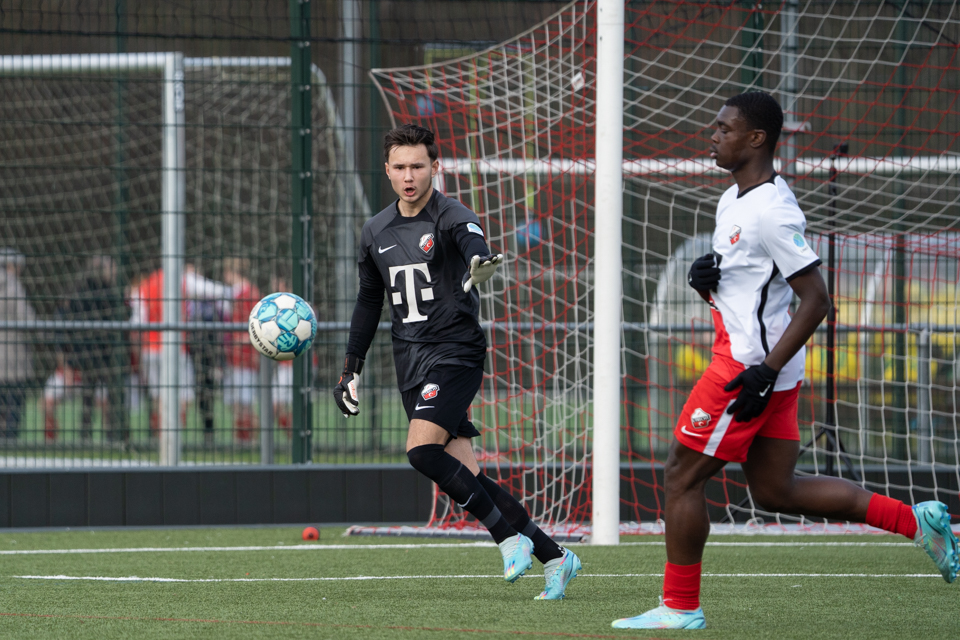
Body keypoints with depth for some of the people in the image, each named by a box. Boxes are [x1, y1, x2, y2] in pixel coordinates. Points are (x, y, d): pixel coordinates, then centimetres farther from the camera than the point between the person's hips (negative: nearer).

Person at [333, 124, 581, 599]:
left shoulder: (453, 218, -8)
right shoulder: (376, 232, 12)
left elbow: (473, 245, -32)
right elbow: (369, 302, 23)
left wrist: (478, 266, -56)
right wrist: (351, 370, 22)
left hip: (455, 351, -6)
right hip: (410, 362, 6)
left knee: (422, 449, -24)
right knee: (465, 473, -2)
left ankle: (509, 537, -10)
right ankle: (553, 556, 7)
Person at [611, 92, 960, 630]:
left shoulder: (772, 212, -18)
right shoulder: (732, 202, 13)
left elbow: (816, 299, -20)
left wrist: (765, 371, -24)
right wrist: (706, 279, 0)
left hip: (752, 368, -10)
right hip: (752, 363, 10)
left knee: (683, 477, -2)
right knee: (777, 490, 12)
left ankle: (681, 607, 7)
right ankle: (916, 521, 13)